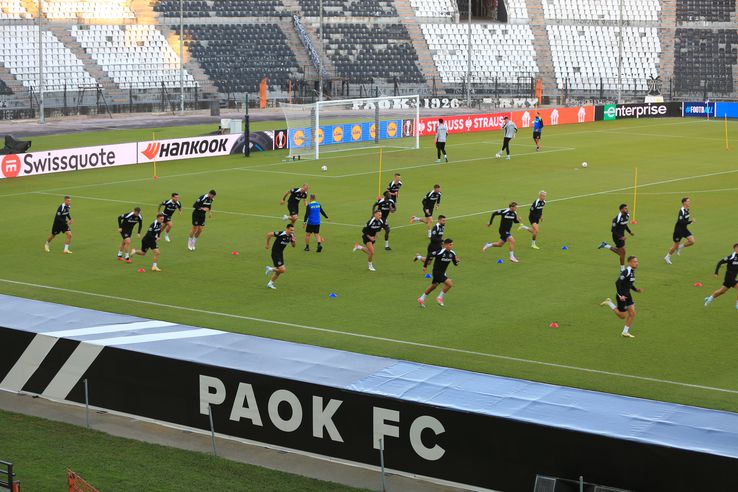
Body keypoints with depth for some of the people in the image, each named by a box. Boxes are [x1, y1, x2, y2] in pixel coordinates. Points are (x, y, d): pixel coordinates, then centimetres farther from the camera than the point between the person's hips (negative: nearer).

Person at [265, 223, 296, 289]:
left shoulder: (291, 236, -2)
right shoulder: (280, 234, -24)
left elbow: (293, 245, 10)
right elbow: (269, 234, -17)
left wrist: (294, 241, -14)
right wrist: (267, 244, -6)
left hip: (280, 253, 8)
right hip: (275, 253, -8)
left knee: (278, 271, 15)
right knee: (282, 270, -15)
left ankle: (270, 283, 31)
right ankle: (270, 269, 9)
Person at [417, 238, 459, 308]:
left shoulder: (452, 253, -2)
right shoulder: (440, 252, -23)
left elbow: (455, 264, 6)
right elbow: (429, 256, -17)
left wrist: (457, 261, -17)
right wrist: (425, 266, -14)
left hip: (442, 273, 8)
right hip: (437, 272, -8)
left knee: (433, 286, 22)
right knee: (450, 283, -19)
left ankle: (421, 299, 38)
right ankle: (440, 298, -3)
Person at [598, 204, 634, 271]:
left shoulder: (627, 215, 0)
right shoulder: (617, 219, -26)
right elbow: (613, 229, -22)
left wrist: (629, 232, 9)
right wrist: (620, 237, -28)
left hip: (621, 235, 8)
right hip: (617, 236, -8)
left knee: (619, 251, 17)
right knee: (622, 252, -4)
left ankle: (605, 246, 31)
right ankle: (622, 269, 10)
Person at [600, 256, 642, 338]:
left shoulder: (632, 272, 7)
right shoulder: (626, 272, -22)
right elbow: (617, 283, -25)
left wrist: (636, 289, 5)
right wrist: (621, 296, -27)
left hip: (628, 295, 9)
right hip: (622, 296, -9)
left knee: (632, 314, 3)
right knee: (622, 316, 2)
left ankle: (625, 332, 14)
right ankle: (609, 303, 17)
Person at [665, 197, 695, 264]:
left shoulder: (687, 210, 2)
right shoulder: (682, 211, -24)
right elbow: (681, 222, -33)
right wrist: (691, 221, -33)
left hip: (684, 229, 7)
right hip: (678, 230, -7)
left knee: (692, 241, -8)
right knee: (676, 245, 2)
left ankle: (680, 247, 15)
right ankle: (667, 257, 23)